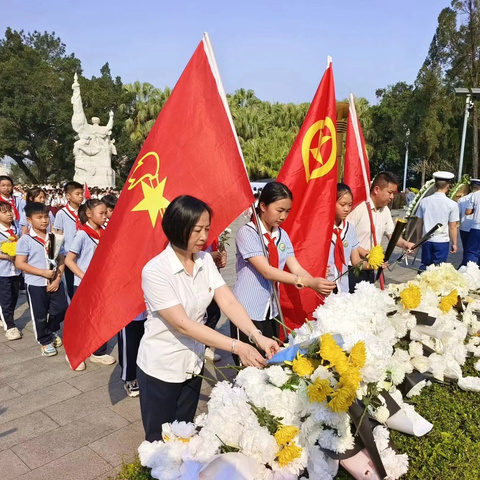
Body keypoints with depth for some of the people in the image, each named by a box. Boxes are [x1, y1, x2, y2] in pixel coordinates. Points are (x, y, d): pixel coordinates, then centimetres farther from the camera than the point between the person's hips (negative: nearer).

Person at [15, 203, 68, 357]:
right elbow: (19, 264, -13)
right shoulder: (25, 240, -9)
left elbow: (61, 260, 5)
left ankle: (53, 331, 36)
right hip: (35, 284, -3)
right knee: (40, 315, 8)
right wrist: (43, 272, -19)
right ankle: (46, 341, 29)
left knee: (61, 309, 7)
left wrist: (57, 279, -7)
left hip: (55, 283, 3)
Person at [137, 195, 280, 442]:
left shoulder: (205, 260, -5)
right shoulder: (155, 271, -25)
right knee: (160, 442, 14)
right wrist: (237, 347, -33)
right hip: (161, 368, -5)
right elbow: (183, 324, -28)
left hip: (193, 364, 5)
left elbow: (228, 302, -13)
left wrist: (257, 336, -29)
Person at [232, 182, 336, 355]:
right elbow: (266, 271, -24)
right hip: (248, 311, -6)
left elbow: (296, 268, -2)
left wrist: (318, 285, -20)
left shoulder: (282, 235, 6)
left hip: (271, 309, 6)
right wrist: (307, 282, -31)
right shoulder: (247, 233, -15)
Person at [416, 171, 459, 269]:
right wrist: (454, 243, 5)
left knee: (425, 266, 14)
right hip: (442, 241, -3)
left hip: (426, 240, 3)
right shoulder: (452, 204, -9)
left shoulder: (424, 201, -1)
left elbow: (419, 223, 5)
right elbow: (452, 227, -7)